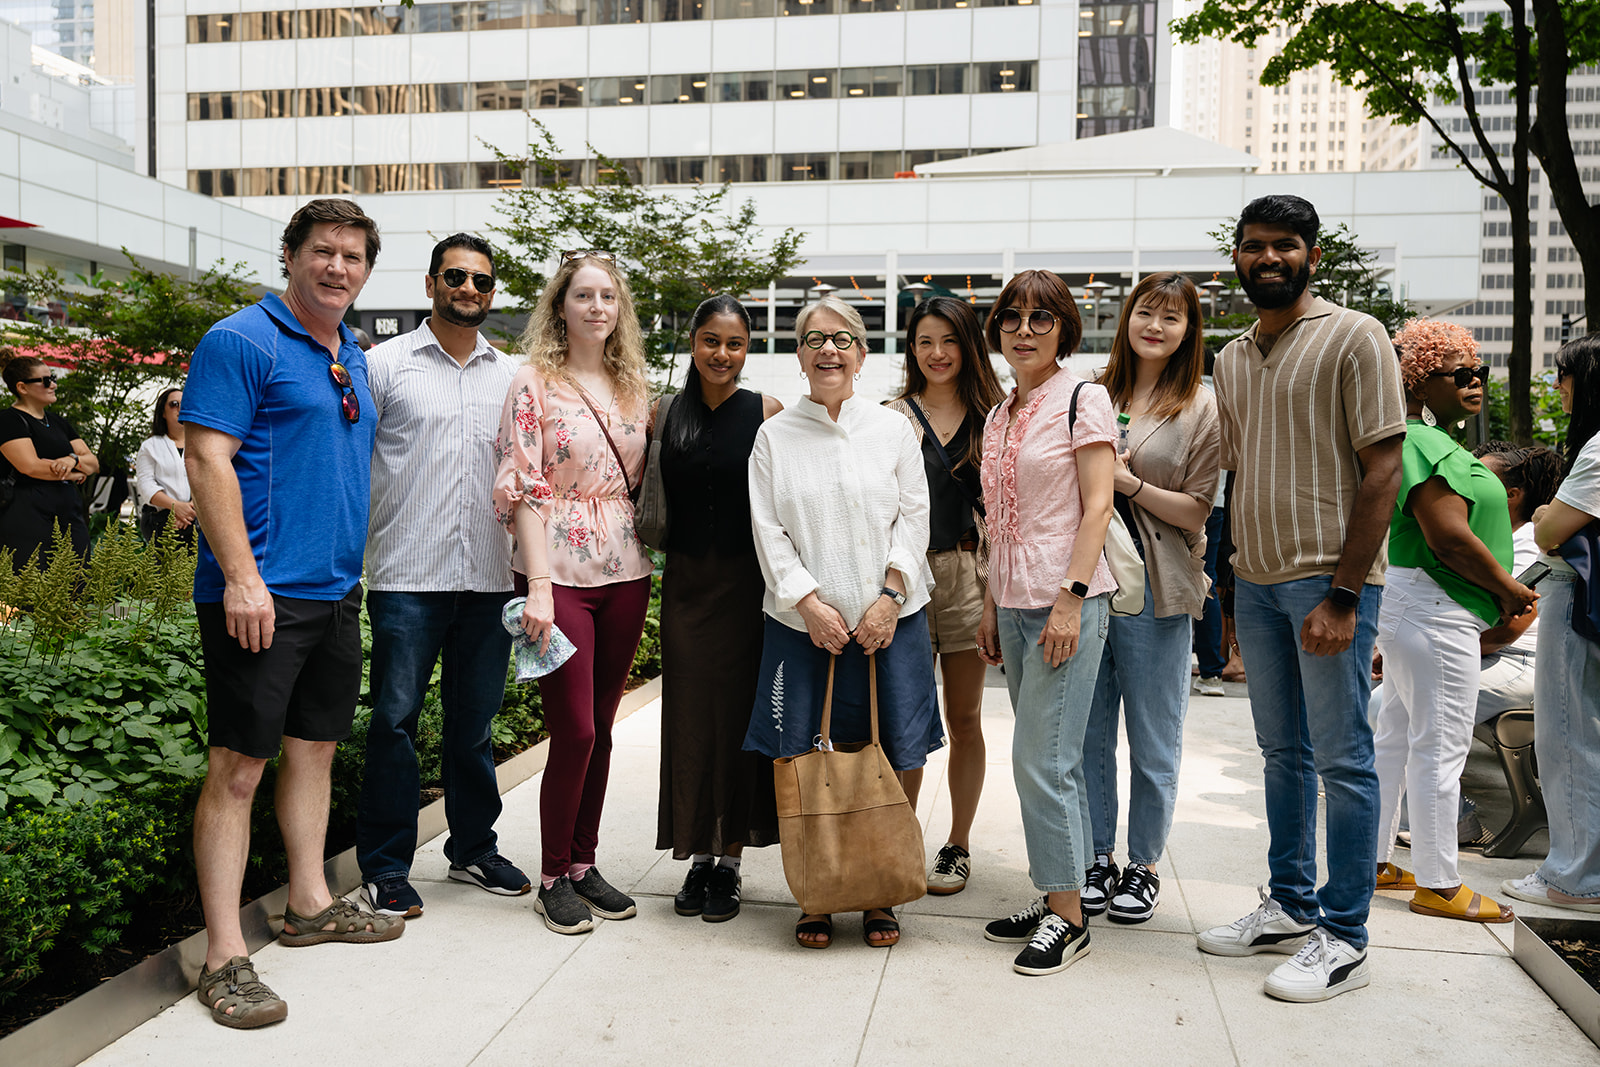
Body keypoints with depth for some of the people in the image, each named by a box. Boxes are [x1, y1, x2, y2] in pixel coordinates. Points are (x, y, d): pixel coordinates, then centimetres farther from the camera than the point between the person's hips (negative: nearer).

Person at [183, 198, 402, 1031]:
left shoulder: (353, 358, 17)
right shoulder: (241, 341, -7)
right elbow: (208, 461, -15)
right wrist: (242, 578, -21)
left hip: (334, 590, 8)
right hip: (260, 593, -8)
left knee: (316, 745, 16)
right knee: (238, 765, -5)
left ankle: (311, 904, 31)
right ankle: (224, 957, 2)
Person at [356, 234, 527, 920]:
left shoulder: (511, 376, 13)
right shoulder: (385, 363, 4)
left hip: (490, 578, 3)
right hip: (407, 576, -3)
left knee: (474, 721, 12)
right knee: (394, 719, 0)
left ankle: (473, 849, 26)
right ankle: (386, 868, 12)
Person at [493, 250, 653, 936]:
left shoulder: (635, 389, 12)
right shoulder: (534, 383, -4)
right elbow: (524, 490, -9)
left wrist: (648, 559, 8)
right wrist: (539, 585, -16)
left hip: (626, 571, 5)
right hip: (560, 571, -5)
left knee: (600, 728, 10)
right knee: (575, 730, -5)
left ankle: (584, 863, 23)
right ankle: (554, 878, 12)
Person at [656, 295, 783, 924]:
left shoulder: (766, 413, -2)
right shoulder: (666, 414, 5)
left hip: (746, 581, -2)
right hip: (686, 581, 3)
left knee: (738, 713, 3)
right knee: (690, 715, 7)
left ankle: (730, 861, 17)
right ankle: (698, 856, 21)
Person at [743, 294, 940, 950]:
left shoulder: (892, 429, 8)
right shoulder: (774, 435, 7)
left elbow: (913, 518, 4)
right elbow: (768, 532, 2)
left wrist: (890, 596, -9)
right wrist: (810, 604, -10)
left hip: (888, 620, 0)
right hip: (803, 623, 0)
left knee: (888, 760, 0)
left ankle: (880, 896, 16)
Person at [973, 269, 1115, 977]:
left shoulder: (1082, 399, -4)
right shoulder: (999, 416, 16)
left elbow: (1097, 507, -11)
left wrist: (1070, 597, -18)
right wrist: (991, 606, 16)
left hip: (1066, 601, -7)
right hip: (1014, 602, 7)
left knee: (1042, 759, -7)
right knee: (1050, 760, 12)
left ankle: (1067, 916, 6)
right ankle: (1054, 898, 21)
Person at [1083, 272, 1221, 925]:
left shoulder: (1202, 408, 0)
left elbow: (1198, 512, -5)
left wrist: (1129, 483, -15)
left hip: (1155, 590, -3)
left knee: (1153, 741, 6)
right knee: (1088, 733, 10)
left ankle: (1144, 865, 22)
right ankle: (1098, 858, 25)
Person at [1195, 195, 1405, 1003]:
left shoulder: (1354, 338, -6)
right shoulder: (1231, 358, 14)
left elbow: (1382, 469, -11)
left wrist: (1343, 595, -17)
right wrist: (1236, 583, 12)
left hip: (1329, 579, -6)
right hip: (1256, 581, 7)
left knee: (1342, 759, 0)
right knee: (1283, 752, 15)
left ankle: (1343, 938, 11)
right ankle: (1291, 905, 28)